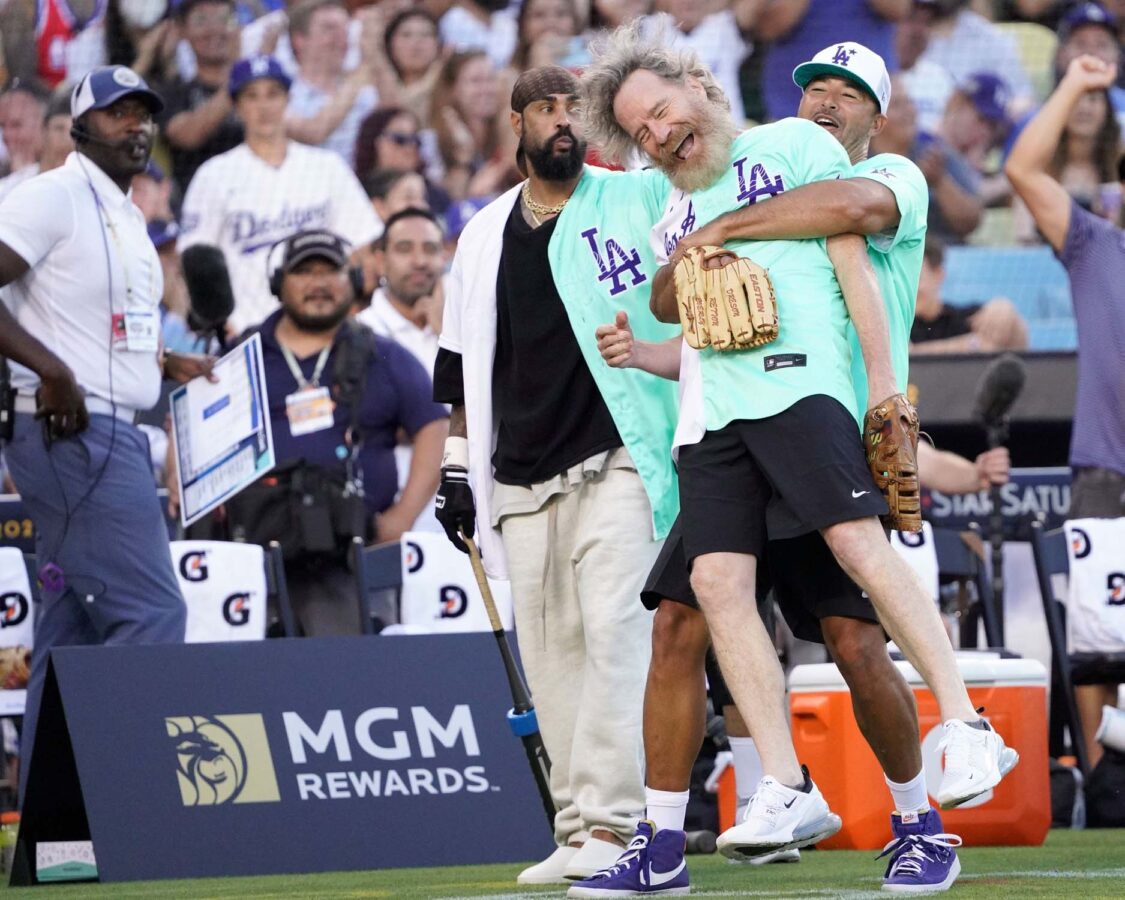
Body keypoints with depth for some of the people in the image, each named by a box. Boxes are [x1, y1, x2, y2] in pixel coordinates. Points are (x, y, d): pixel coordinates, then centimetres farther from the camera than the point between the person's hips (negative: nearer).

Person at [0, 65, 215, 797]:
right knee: (151, 613, -14)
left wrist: (168, 365, 14)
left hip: (116, 436, 10)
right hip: (76, 435, -10)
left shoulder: (127, 217, 20)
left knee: (75, 629, 9)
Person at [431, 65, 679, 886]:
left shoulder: (637, 201, 3)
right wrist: (458, 469, 16)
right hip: (521, 481, 5)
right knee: (549, 655, 4)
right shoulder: (486, 236, 16)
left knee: (613, 633, -15)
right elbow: (465, 364, 20)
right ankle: (576, 831, 10)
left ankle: (609, 823, -17)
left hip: (615, 466, -5)